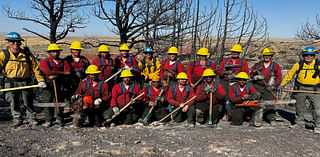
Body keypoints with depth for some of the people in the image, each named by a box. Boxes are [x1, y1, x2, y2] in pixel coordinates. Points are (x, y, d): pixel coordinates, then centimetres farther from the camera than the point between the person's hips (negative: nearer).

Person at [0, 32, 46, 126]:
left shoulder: (27, 54, 2)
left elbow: (35, 68, 5)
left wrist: (40, 80, -1)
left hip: (25, 82, 0)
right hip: (11, 83, 0)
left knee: (28, 101, 6)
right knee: (13, 102, 7)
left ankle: (31, 118, 21)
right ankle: (17, 119, 22)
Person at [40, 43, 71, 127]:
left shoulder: (64, 62, 13)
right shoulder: (44, 62, 6)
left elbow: (68, 72, -3)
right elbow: (48, 72, -12)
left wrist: (55, 76, -15)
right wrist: (63, 73, -12)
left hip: (60, 85, 2)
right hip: (48, 85, -1)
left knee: (60, 102, 2)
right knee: (48, 102, -5)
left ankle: (60, 119, 15)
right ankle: (48, 120, 4)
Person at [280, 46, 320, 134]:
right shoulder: (298, 65, 0)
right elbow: (290, 75, 8)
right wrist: (282, 84, 10)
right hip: (300, 88, 2)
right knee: (299, 107, 15)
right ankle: (299, 122, 33)